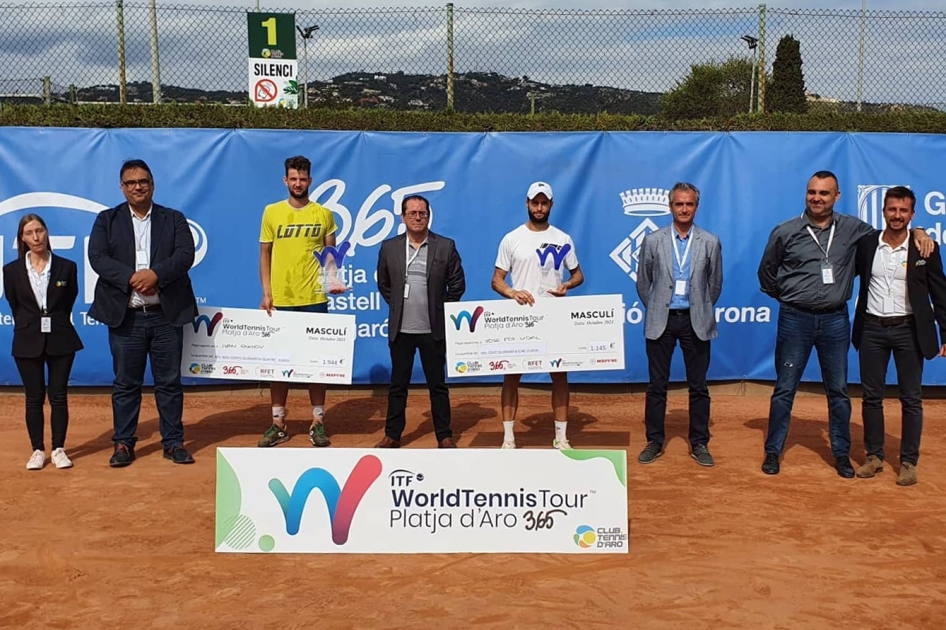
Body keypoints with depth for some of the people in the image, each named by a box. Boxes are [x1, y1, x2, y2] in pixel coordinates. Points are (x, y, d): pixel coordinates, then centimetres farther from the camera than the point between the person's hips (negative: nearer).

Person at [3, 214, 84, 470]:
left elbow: (69, 302, 7)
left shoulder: (66, 267, -1)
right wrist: (31, 325, 10)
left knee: (58, 396, 3)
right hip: (28, 342, 1)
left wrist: (54, 322, 9)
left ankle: (59, 449, 12)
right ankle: (38, 450, 15)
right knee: (34, 398, 6)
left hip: (60, 339, -1)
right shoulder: (12, 270, 0)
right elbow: (14, 305, 9)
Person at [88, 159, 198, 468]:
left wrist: (155, 274, -20)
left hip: (166, 315, 0)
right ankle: (123, 443, 16)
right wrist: (132, 277, -18)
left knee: (170, 382, 5)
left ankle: (173, 442, 14)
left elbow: (185, 255, -5)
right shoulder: (107, 220, 9)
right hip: (125, 316, 0)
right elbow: (97, 257, -5)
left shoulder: (174, 219, 8)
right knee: (125, 383, 6)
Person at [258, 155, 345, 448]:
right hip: (280, 299, 1)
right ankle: (278, 423, 16)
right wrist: (266, 293, -2)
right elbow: (265, 254, 6)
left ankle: (317, 423, 14)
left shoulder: (324, 214, 3)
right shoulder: (272, 212, 4)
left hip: (314, 298, -1)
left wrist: (334, 280, -12)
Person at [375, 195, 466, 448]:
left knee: (438, 385, 6)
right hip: (400, 329, 2)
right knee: (397, 385, 9)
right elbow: (383, 284, 15)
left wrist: (442, 309, 2)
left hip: (433, 330, -1)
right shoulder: (389, 247, 3)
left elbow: (458, 284, 3)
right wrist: (397, 305, 9)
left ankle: (444, 436, 16)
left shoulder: (446, 246, -2)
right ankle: (392, 435, 19)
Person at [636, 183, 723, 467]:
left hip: (695, 321, 0)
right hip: (661, 321, 0)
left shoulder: (710, 242, 1)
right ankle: (654, 441, 15)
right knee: (657, 385, 6)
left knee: (698, 386, 5)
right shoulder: (653, 240, 0)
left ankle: (699, 443, 15)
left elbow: (715, 284, 11)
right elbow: (643, 282, 9)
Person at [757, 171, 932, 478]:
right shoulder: (785, 232, -3)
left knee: (838, 391, 10)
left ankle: (842, 454, 23)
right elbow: (766, 272, 8)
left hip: (835, 320, 2)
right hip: (795, 319, -2)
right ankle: (773, 451, 16)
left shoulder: (852, 228, 1)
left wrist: (917, 232, -2)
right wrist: (785, 298, 9)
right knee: (784, 389, 4)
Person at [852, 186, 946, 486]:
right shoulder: (866, 243, 0)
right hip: (872, 329, 2)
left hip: (909, 330, -1)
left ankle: (908, 462, 14)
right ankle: (874, 456, 20)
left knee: (911, 399, 5)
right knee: (871, 396, 8)